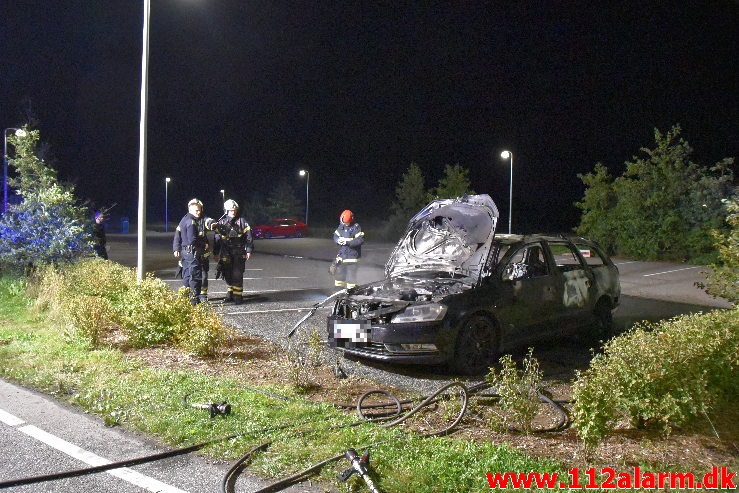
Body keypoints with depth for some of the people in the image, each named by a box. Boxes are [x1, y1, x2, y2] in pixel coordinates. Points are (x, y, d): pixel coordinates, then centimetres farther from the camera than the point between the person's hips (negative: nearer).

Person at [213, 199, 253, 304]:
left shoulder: (242, 221, 2)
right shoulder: (221, 223, 9)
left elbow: (249, 236, 1)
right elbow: (217, 239, 13)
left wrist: (249, 250, -5)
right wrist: (216, 253, 12)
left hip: (239, 253, -3)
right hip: (226, 254, 3)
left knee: (237, 275, -8)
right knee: (228, 275, 7)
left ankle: (238, 296, -3)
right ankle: (231, 293, 23)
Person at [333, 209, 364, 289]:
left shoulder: (356, 228, -12)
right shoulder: (341, 226, 5)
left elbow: (361, 240, -19)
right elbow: (335, 236, 12)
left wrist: (347, 242, -24)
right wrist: (338, 240, -12)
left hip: (352, 256, -6)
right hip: (341, 255, 6)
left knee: (351, 275, -4)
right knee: (339, 273, 15)